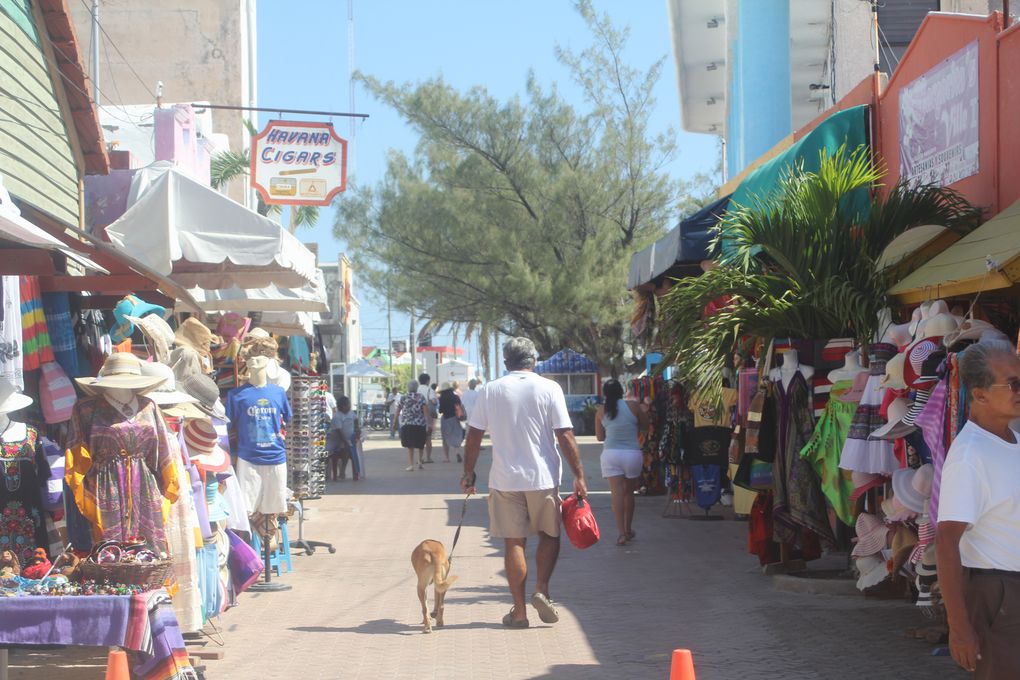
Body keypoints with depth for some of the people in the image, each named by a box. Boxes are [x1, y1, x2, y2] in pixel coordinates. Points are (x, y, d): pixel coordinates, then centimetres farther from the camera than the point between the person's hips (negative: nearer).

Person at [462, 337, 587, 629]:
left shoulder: (490, 391, 1)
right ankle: (542, 590, 1)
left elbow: (474, 435, 3)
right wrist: (579, 475, -2)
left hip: (505, 479, 1)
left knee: (514, 542, 6)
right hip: (543, 477, -1)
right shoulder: (549, 388, -4)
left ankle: (519, 611, 7)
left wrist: (468, 473, 13)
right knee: (550, 535, 17)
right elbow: (565, 436, -7)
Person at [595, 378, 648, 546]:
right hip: (632, 453, 0)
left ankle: (622, 533, -16)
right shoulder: (632, 406, -2)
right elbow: (645, 424, 12)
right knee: (629, 493, 16)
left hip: (611, 454, 0)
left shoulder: (601, 411, 2)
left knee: (617, 494, -5)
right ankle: (628, 529, 27)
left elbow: (599, 437, 10)